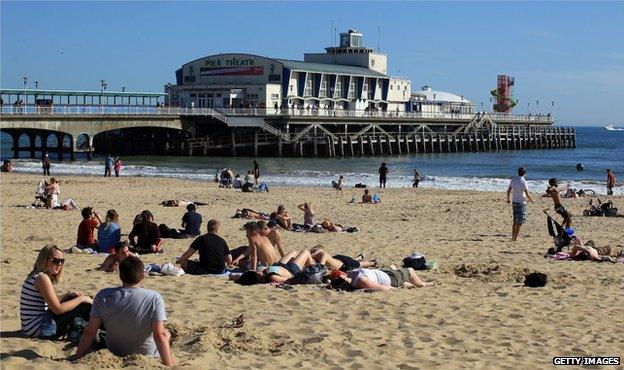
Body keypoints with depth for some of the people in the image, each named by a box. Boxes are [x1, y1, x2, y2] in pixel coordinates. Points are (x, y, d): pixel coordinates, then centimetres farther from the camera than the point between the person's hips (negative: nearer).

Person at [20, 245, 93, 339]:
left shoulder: (35, 276, 11)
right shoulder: (42, 278, -18)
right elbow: (58, 309, -19)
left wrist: (69, 295, 11)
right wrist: (81, 299, -9)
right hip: (39, 329, -10)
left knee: (73, 297, 17)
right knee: (85, 306, -8)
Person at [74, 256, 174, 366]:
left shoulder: (103, 296, -15)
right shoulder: (154, 298, -23)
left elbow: (89, 332, -13)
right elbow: (160, 335, -26)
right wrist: (170, 366, -24)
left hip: (114, 355, 3)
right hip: (148, 356, -3)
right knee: (166, 333, 28)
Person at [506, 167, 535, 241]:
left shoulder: (513, 180, 3)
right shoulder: (523, 182, -15)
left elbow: (509, 190, 12)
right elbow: (527, 194, -15)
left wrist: (508, 199, 28)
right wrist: (532, 200, 2)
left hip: (514, 202, 6)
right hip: (521, 203, -6)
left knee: (515, 221, 17)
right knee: (520, 223, 0)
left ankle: (513, 236, 20)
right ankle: (515, 238, -2)